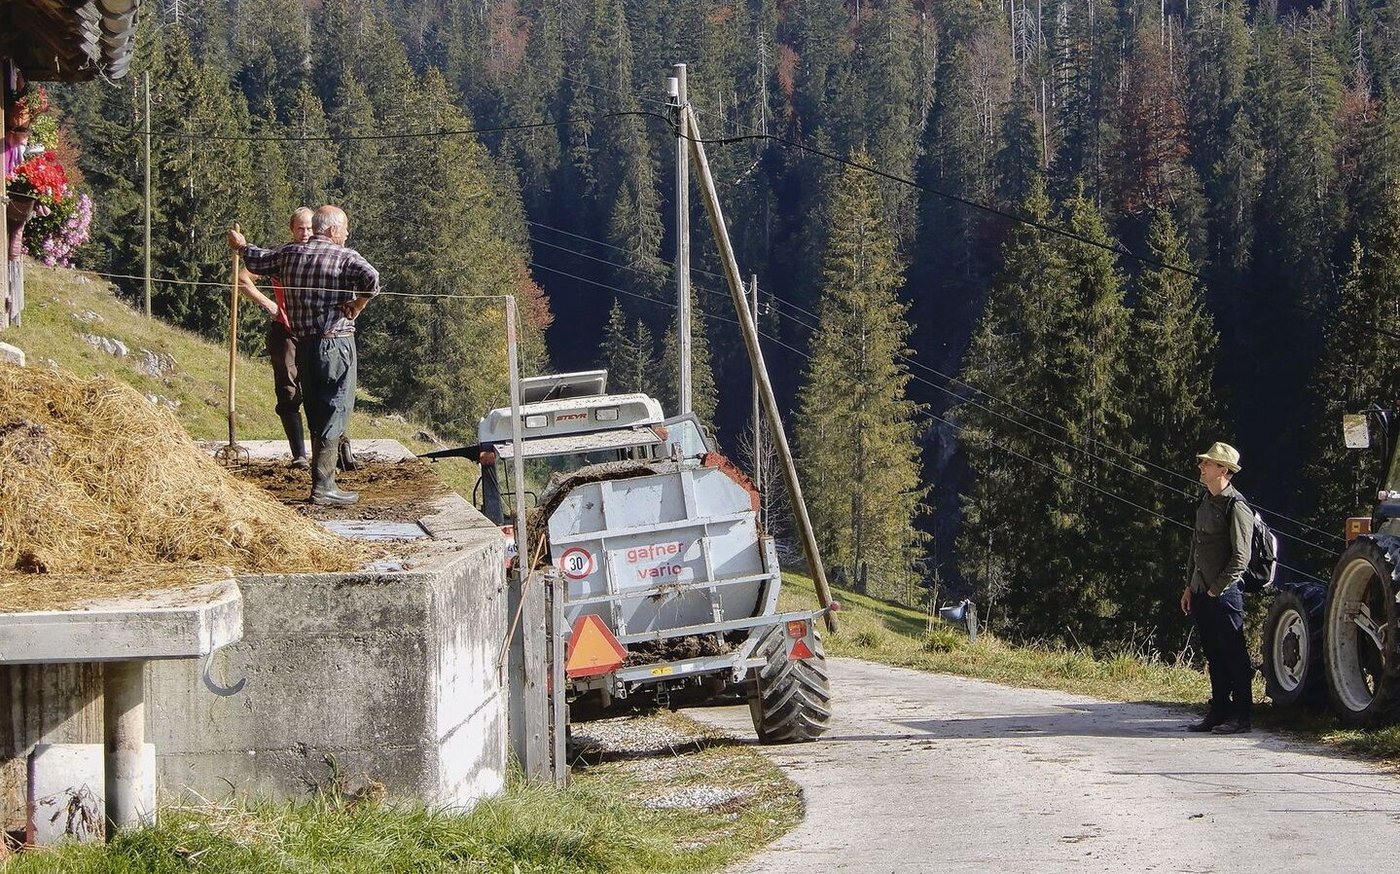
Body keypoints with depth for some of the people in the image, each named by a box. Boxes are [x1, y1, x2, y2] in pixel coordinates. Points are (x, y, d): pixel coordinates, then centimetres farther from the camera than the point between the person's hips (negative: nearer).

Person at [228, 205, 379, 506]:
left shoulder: (290, 254, 8)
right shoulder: (345, 257, -9)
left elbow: (258, 261, 27)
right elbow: (371, 279, -29)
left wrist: (240, 246, 47)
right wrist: (356, 307, -12)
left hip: (304, 345, 6)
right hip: (337, 343, -6)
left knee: (316, 416, 17)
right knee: (334, 414, -4)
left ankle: (322, 480, 22)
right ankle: (323, 488, -8)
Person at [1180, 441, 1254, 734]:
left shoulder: (1235, 506, -12)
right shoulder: (1206, 502, 15)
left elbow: (1240, 557, -15)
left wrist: (1217, 589, -14)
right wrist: (1189, 586, 17)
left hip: (1225, 592, -8)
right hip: (1201, 593, 8)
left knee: (1233, 655, -3)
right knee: (1214, 656, 12)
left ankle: (1240, 717, 1)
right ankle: (1218, 713, 18)